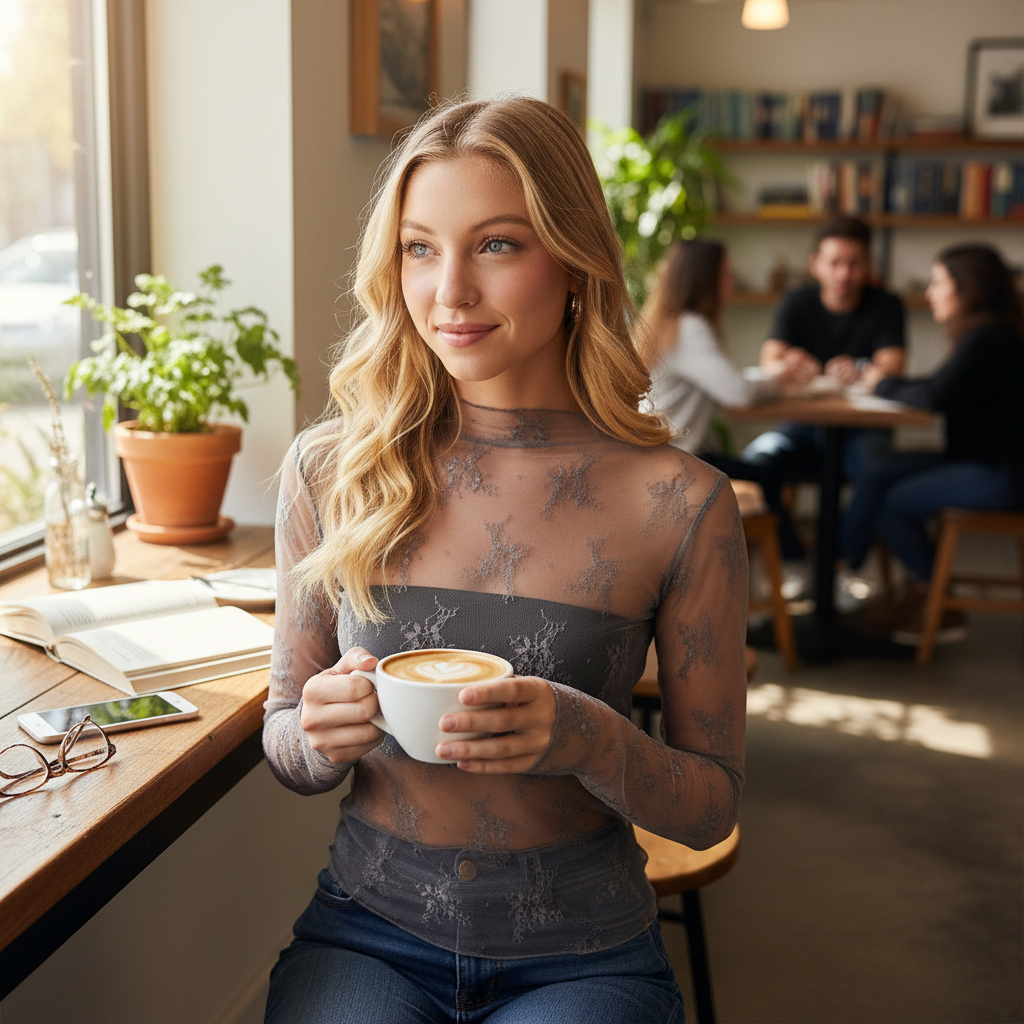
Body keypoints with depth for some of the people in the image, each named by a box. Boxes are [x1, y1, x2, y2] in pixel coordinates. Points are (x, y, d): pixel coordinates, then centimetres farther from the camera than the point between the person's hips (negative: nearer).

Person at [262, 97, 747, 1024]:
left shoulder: (680, 503, -10)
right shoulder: (329, 472, -4)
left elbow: (712, 806, -2)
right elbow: (285, 750, 6)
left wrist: (591, 744, -22)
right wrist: (321, 736, -17)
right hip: (367, 935, 1)